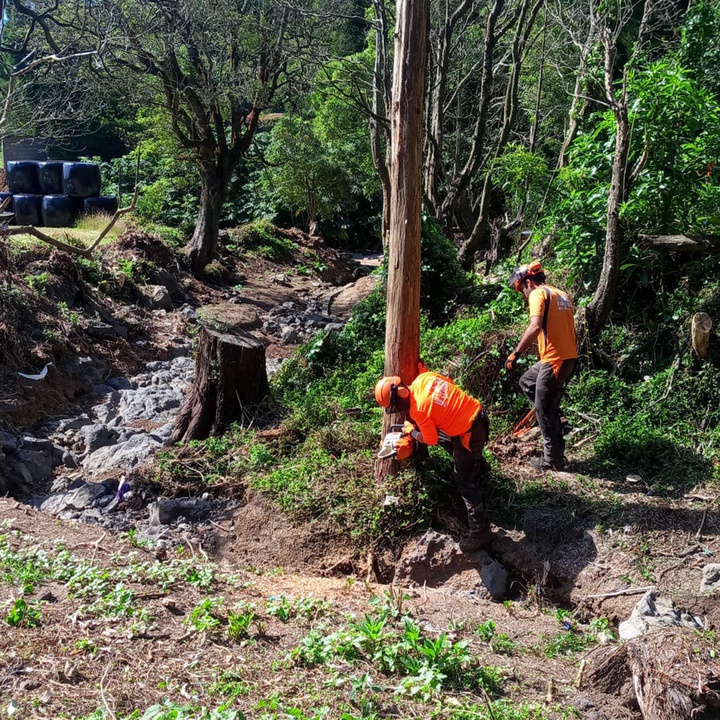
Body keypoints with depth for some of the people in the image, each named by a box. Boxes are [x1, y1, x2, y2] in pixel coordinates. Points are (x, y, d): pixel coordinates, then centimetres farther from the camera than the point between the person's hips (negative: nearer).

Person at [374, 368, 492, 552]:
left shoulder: (419, 410, -23)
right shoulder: (424, 378, -5)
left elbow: (430, 440, -9)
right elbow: (450, 383, 12)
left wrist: (411, 431, 9)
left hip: (469, 434, -9)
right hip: (479, 414, 9)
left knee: (465, 481, 2)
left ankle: (480, 531, 6)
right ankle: (479, 467, 62)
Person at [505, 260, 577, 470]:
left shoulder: (538, 294, -9)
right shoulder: (562, 295, 18)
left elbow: (535, 327, -24)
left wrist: (515, 353, -20)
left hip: (554, 360, -9)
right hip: (568, 357, 9)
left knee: (544, 411, 3)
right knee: (526, 382, 26)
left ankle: (553, 460, 12)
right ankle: (555, 419, 19)